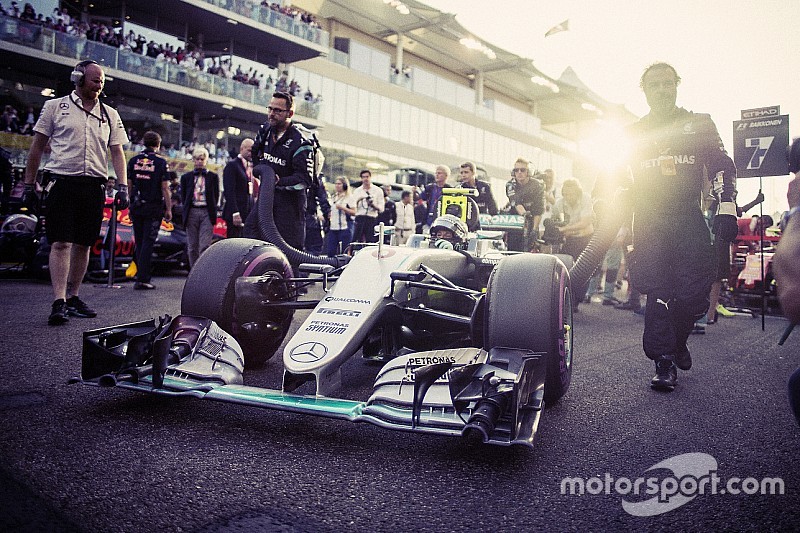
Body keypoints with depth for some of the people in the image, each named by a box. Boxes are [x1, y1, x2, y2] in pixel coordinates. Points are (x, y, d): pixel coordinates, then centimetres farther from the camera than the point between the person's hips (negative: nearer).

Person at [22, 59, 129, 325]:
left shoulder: (110, 115, 15)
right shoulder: (55, 107, 7)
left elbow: (117, 153, 13)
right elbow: (37, 147, 8)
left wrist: (122, 187, 1)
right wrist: (29, 185, 5)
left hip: (94, 186, 3)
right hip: (62, 181, -3)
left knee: (83, 244, 6)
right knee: (61, 243, -10)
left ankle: (72, 297, 16)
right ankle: (59, 303, -12)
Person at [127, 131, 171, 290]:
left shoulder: (133, 160, 8)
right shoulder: (161, 162, -4)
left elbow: (129, 185, 8)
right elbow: (165, 188, -7)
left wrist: (130, 205, 15)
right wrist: (168, 209, -3)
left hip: (136, 207, 4)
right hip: (153, 207, -4)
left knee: (139, 243, 13)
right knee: (148, 243, -4)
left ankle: (141, 276, 19)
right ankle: (142, 279, -7)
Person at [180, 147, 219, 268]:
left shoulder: (213, 176, 9)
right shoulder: (186, 177, 13)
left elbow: (216, 196, 8)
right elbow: (183, 197, 13)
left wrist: (212, 211, 0)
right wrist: (187, 210, 4)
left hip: (207, 213, -2)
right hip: (191, 212, 2)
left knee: (205, 246, -12)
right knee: (192, 247, 5)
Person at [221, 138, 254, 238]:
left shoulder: (251, 167, 20)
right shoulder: (232, 165, -2)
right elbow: (229, 191, -11)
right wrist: (235, 213, -18)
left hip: (249, 213, 6)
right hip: (236, 213, -6)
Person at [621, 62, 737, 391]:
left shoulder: (699, 124, 12)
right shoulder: (634, 134, 15)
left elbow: (724, 167, 8)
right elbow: (622, 183, 17)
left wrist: (726, 209, -5)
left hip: (689, 221, 0)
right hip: (649, 223, 0)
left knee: (694, 294, -5)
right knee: (657, 292, -8)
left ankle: (677, 341, 23)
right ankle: (664, 363, -2)